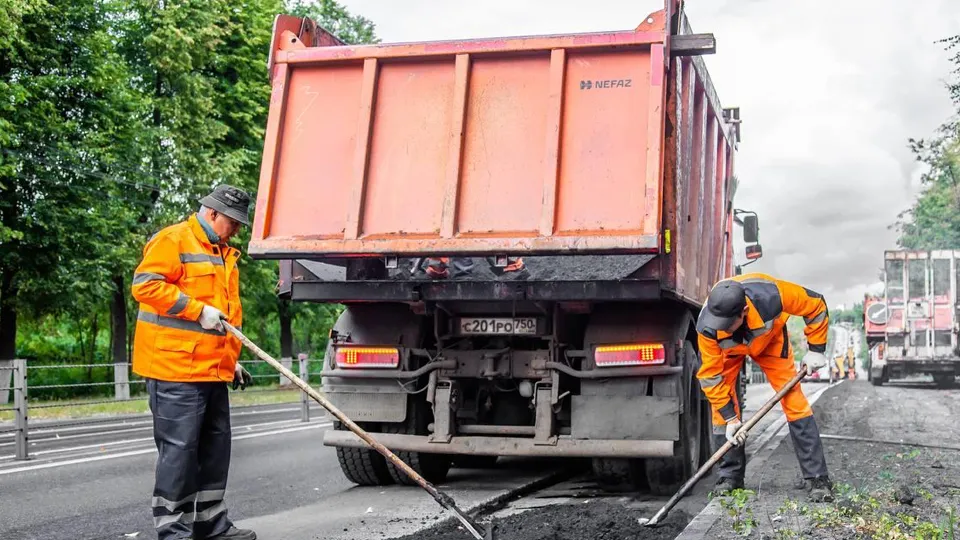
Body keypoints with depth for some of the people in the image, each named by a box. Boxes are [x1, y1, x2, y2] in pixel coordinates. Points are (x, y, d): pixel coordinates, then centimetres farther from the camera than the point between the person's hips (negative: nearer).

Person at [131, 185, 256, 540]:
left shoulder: (224, 254, 22)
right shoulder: (172, 240, -6)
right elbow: (145, 284, -18)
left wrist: (232, 360, 22)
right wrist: (200, 310, -18)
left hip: (214, 370, 9)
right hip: (176, 368, -9)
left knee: (215, 447, 13)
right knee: (179, 450, -7)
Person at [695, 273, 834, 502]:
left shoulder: (771, 296, -43)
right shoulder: (707, 327, -39)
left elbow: (816, 305, -23)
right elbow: (710, 374, -26)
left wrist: (816, 350, -19)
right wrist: (730, 417, -24)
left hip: (769, 339, 0)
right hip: (727, 349, 0)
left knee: (793, 399, -10)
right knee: (721, 409, -10)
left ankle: (818, 478, -5)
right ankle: (730, 476, 7)